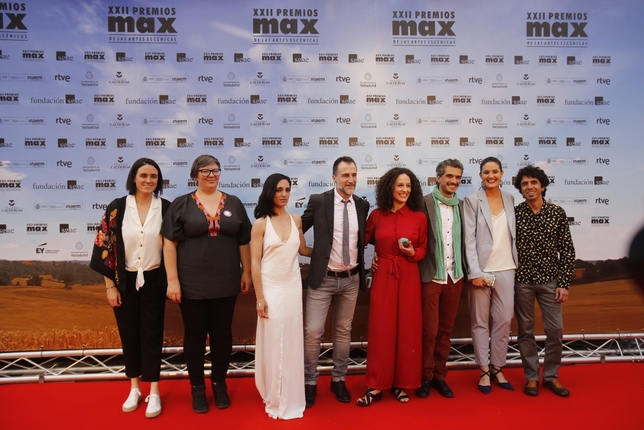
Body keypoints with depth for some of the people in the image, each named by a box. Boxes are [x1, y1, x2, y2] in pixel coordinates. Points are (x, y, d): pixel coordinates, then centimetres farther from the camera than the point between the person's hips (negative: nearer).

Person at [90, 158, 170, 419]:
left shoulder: (166, 208, -3)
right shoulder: (117, 208, -5)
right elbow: (105, 246, -3)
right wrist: (110, 285, -5)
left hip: (153, 281, -1)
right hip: (125, 281, 1)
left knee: (152, 334, 4)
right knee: (129, 334, 11)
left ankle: (154, 392, 15)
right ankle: (134, 388, 27)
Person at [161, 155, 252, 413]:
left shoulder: (234, 204, 5)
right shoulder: (181, 204, -1)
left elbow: (244, 242, 9)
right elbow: (170, 243, -4)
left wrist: (246, 272, 6)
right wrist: (172, 279, -9)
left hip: (226, 284, 2)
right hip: (192, 284, -2)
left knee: (222, 334, 12)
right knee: (194, 335, 10)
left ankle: (219, 384, 30)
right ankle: (197, 387, 27)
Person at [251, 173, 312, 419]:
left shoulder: (296, 220, 4)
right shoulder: (261, 223, -7)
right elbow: (255, 262, -8)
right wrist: (259, 298, -11)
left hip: (293, 288, 3)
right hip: (271, 289, -3)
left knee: (292, 344, 10)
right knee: (273, 344, 5)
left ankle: (291, 400, 28)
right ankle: (275, 400, 23)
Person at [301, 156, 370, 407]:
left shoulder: (362, 205, 3)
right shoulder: (318, 201, -8)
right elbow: (299, 229, 1)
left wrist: (365, 265, 7)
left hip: (351, 280, 3)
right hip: (323, 278, -3)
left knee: (343, 331, 15)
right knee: (313, 332, 0)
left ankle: (338, 380, 31)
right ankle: (310, 382, 19)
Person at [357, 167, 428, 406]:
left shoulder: (419, 217, 0)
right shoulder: (376, 215, 0)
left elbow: (424, 249, 6)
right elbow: (363, 240, 12)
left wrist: (412, 253, -12)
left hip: (409, 277, 1)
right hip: (383, 277, 0)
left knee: (407, 329, 6)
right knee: (381, 329, 3)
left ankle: (401, 383, 21)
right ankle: (376, 385, 12)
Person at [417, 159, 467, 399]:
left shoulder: (461, 206, 8)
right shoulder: (425, 203, -6)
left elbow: (465, 240, 10)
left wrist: (465, 270, 4)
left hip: (455, 276, 4)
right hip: (431, 276, -4)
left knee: (445, 330, 13)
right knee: (429, 330, 3)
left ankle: (439, 375, 27)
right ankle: (425, 376, 21)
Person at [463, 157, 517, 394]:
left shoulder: (510, 199, 9)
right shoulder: (472, 200, -3)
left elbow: (513, 235, 11)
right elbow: (469, 238, -8)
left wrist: (516, 265, 6)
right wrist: (475, 272, -13)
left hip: (506, 270, 4)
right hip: (481, 270, -3)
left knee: (504, 321, 8)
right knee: (480, 322, 6)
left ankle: (497, 368, 23)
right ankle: (484, 370, 18)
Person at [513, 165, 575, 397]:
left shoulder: (557, 213, 0)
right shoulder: (513, 213, -3)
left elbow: (567, 250, 1)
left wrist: (564, 283, -3)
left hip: (550, 280, 1)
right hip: (521, 281, -1)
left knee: (556, 330, 4)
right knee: (526, 330, 8)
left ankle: (551, 376, 23)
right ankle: (531, 377, 22)